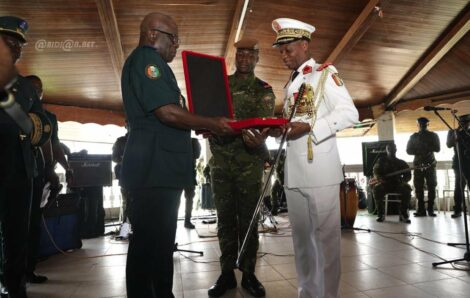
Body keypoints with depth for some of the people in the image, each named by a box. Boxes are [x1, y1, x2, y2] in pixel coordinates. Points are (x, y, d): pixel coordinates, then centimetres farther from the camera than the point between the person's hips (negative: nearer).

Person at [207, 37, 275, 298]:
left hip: (249, 162, -1)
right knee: (225, 219, 6)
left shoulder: (264, 90, 8)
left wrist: (257, 139, -31)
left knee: (248, 219, 3)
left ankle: (248, 273, 15)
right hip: (220, 161, 2)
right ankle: (227, 273, 16)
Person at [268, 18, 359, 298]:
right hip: (294, 171, 7)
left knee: (326, 236, 1)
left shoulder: (325, 73, 0)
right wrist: (280, 129, 3)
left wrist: (309, 127, -20)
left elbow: (349, 113, -11)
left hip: (320, 168, -7)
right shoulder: (291, 84, 21)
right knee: (301, 237, 12)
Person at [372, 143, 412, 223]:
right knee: (377, 188, -33)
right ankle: (380, 214, -23)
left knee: (407, 188, -32)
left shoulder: (401, 162, 16)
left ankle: (403, 214, -22)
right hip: (385, 183, -1)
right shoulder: (381, 161, 15)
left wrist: (403, 180, -17)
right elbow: (376, 172, 3)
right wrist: (379, 178, -21)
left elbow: (408, 175, 7)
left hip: (398, 184, 1)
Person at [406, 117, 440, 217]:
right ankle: (421, 209, 0)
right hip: (418, 165, 1)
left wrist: (426, 146, -14)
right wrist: (419, 152, -12)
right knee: (418, 188, -3)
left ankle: (431, 209, 1)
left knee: (431, 187, -4)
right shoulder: (413, 136, 11)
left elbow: (437, 149, 0)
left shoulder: (433, 135, 10)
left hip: (430, 164, 0)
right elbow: (408, 150, 6)